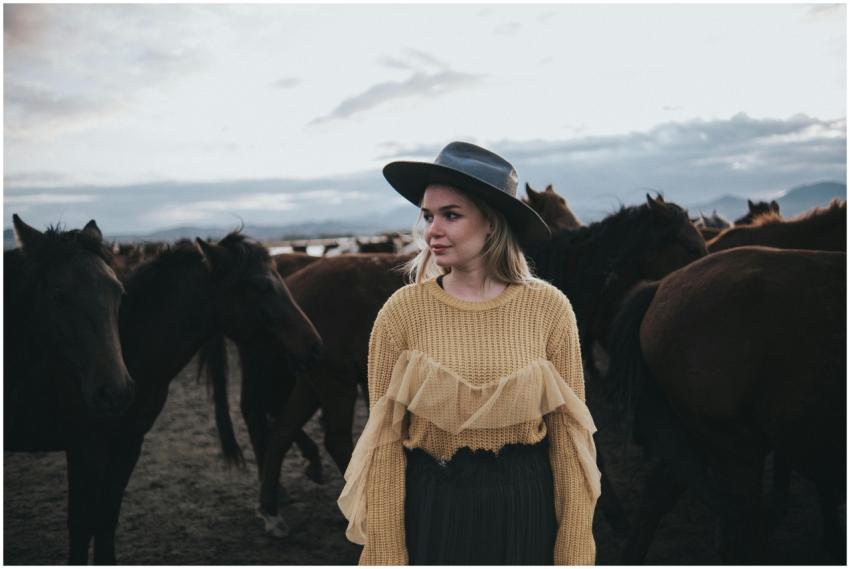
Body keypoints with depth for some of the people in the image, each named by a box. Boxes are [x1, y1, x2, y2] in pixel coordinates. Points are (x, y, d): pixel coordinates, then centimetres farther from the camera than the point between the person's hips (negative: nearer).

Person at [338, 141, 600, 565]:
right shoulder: (402, 311, -9)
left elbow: (569, 433, -4)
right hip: (430, 510, 0)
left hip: (525, 510, 1)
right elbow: (385, 440, -6)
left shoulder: (548, 308, -8)